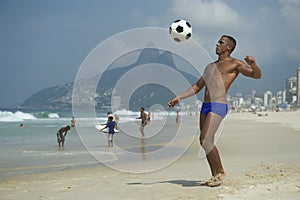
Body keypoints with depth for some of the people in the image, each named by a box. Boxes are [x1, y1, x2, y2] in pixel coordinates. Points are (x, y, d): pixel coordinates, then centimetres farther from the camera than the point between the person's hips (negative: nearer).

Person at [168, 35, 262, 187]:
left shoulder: (234, 64, 2)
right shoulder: (210, 66, 23)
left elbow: (257, 75, -3)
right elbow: (197, 87, 26)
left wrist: (253, 64, -25)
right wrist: (178, 98, 20)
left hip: (218, 107, -8)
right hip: (205, 106, 8)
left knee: (206, 141, -16)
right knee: (204, 142, 6)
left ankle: (220, 172, -2)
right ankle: (215, 175, 15)